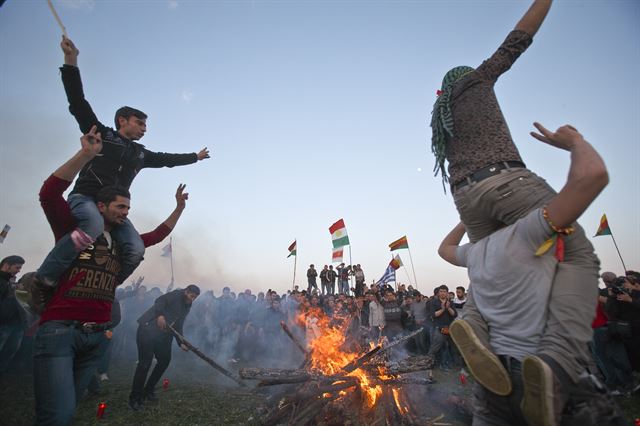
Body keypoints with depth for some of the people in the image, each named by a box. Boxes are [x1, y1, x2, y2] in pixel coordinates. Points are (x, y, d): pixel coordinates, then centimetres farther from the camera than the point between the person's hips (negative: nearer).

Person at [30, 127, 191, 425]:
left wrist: (179, 207, 20)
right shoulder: (73, 229, -1)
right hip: (59, 329, -6)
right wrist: (87, 154, -23)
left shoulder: (122, 242, 14)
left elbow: (158, 234, 25)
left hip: (97, 335, 6)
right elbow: (49, 193, -17)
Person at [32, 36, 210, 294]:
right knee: (94, 226, -40)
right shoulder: (102, 134, 7)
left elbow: (167, 159, 32)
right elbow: (78, 103, -2)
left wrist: (195, 157, 39)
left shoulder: (140, 154, 21)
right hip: (84, 198, -5)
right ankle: (44, 280, -27)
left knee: (136, 249, -20)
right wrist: (71, 61, -10)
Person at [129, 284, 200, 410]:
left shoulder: (186, 307, 16)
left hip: (162, 335, 9)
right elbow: (159, 301, -22)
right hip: (148, 329, -9)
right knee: (145, 363, -7)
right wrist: (160, 315, -36)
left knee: (164, 360, 10)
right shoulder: (176, 295, -7)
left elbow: (178, 326, 15)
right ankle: (134, 398, 8)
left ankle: (148, 391, 27)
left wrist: (181, 343, 7)